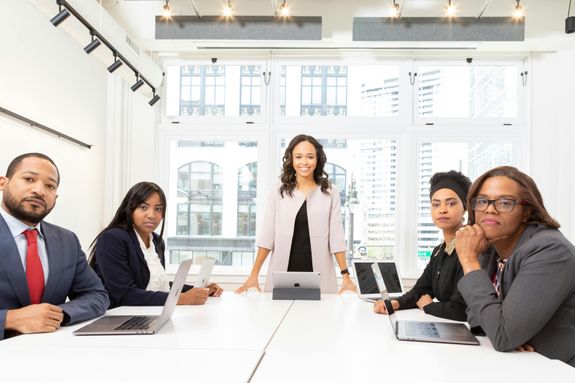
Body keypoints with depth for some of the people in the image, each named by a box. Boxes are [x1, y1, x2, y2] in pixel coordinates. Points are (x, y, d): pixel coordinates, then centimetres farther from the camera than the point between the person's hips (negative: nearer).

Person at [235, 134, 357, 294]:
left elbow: (336, 236, 0)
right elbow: (267, 236, 1)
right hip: (282, 275, 1)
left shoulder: (330, 193, 3)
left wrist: (346, 276, -6)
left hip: (318, 276, 0)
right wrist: (254, 274, -4)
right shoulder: (279, 193, 4)